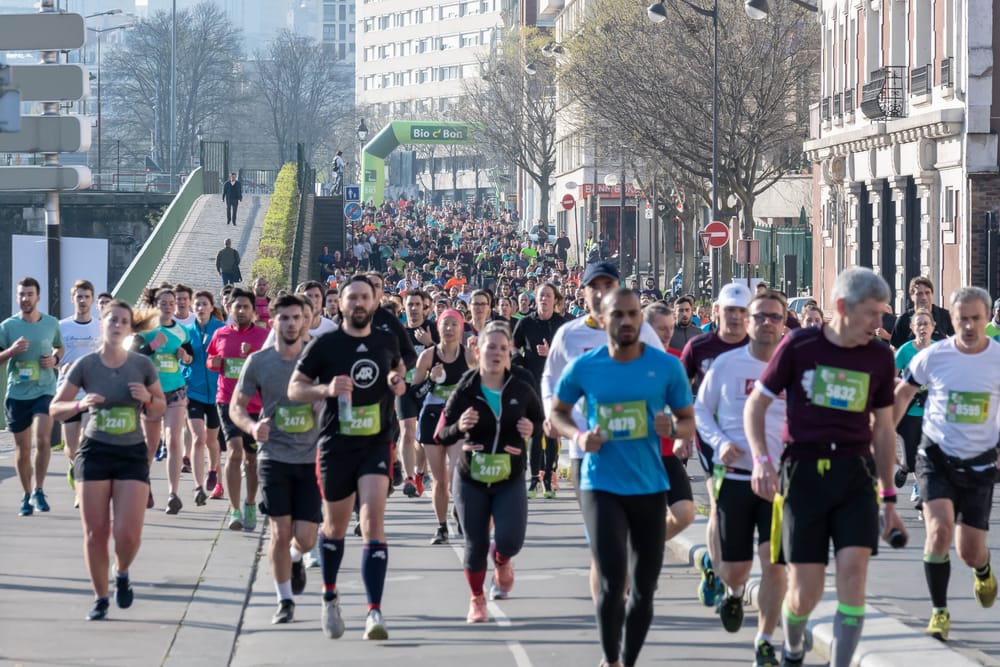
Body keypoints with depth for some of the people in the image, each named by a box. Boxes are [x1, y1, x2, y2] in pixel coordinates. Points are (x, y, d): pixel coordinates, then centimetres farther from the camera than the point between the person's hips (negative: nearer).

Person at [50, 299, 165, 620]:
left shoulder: (143, 365, -1)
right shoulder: (85, 365, -3)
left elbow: (160, 409, 10)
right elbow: (55, 408, 0)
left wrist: (148, 400, -12)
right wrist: (81, 405, -19)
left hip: (133, 454, 0)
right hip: (95, 452, 0)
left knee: (128, 534, -10)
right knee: (95, 533, 0)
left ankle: (122, 575, 23)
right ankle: (100, 597, 17)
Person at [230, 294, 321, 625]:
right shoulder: (258, 362, 0)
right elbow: (236, 406, 5)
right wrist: (252, 426, -15)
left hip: (311, 458, 0)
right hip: (274, 457, 0)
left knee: (305, 538, -2)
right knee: (280, 533, -5)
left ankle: (295, 559, 36)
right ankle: (285, 600, 13)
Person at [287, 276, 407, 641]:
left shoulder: (387, 341, 5)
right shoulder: (325, 345, -5)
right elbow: (294, 388, -3)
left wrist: (399, 381, 4)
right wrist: (326, 389, -21)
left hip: (376, 443, 1)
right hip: (336, 445, -1)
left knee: (373, 521, -15)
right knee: (335, 526, 13)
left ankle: (375, 612, -19)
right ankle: (329, 596, 39)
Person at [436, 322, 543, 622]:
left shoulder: (522, 390, -5)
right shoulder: (464, 392, -7)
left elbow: (540, 419, 13)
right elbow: (442, 436, -2)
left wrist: (532, 430, -9)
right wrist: (459, 427, -24)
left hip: (510, 480, 0)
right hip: (471, 479, 0)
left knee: (511, 540, -12)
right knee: (476, 545, 3)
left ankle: (501, 562, 26)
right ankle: (477, 600, 26)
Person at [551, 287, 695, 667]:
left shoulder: (666, 367, -4)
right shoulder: (584, 368, -4)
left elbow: (689, 422, 4)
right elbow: (558, 412, 9)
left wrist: (673, 428, -19)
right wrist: (578, 436, -11)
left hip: (650, 488, 2)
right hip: (602, 486, -2)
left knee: (644, 588, 9)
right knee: (612, 582, -14)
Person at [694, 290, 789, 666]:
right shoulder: (727, 363, 1)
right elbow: (701, 409, 10)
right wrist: (719, 442, -7)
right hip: (734, 476, 1)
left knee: (774, 562, -13)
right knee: (734, 568, 6)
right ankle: (734, 592, 44)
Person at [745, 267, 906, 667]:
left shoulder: (879, 357, 6)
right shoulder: (799, 346, -3)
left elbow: (883, 428, 15)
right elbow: (756, 405, 4)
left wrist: (889, 497, 15)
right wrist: (761, 459, -11)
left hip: (855, 473, 2)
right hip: (804, 472, -2)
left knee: (853, 569, -16)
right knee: (805, 592, 0)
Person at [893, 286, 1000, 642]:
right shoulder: (932, 357, -9)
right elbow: (901, 394, 7)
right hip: (937, 457, -1)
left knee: (970, 551, 4)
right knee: (940, 530, -21)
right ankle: (939, 611, -5)